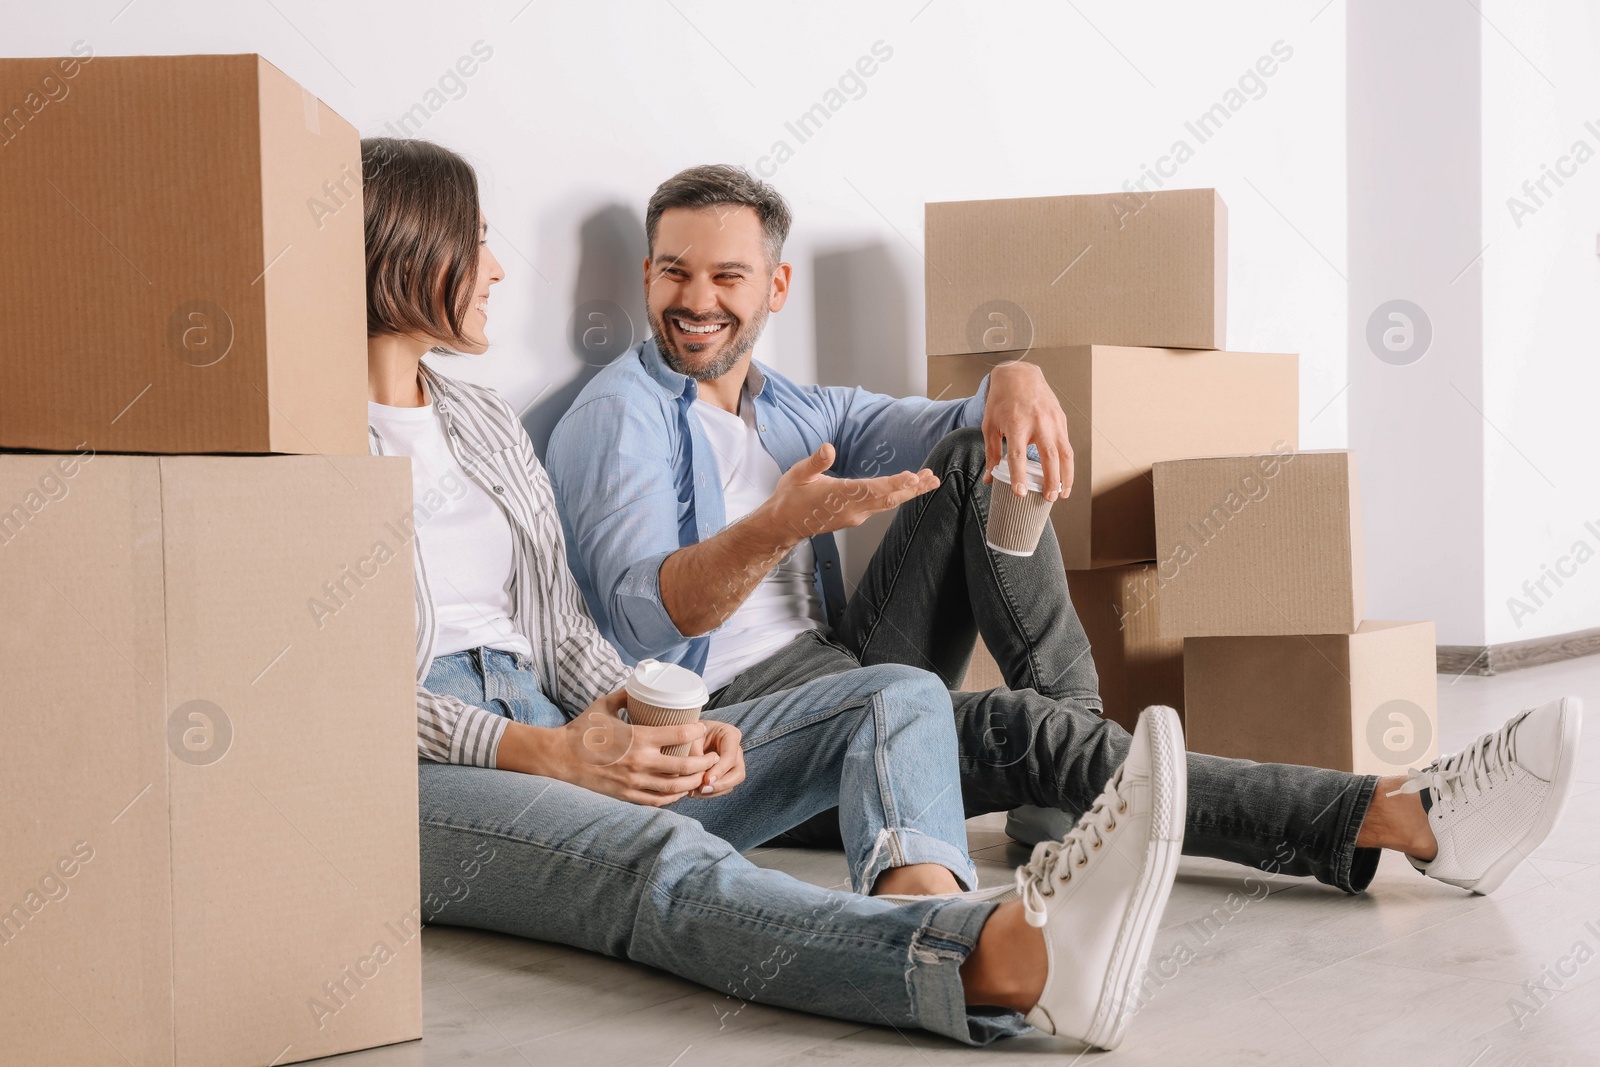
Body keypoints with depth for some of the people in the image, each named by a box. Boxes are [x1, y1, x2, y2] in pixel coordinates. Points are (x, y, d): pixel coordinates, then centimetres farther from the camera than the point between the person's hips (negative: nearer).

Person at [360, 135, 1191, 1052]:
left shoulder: (488, 423, 24)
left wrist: (648, 726, -3)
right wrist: (547, 753, -21)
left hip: (558, 742, 8)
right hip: (416, 771, -8)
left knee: (899, 695, -7)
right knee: (668, 862, -37)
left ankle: (919, 898, -44)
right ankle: (1007, 962, -64)